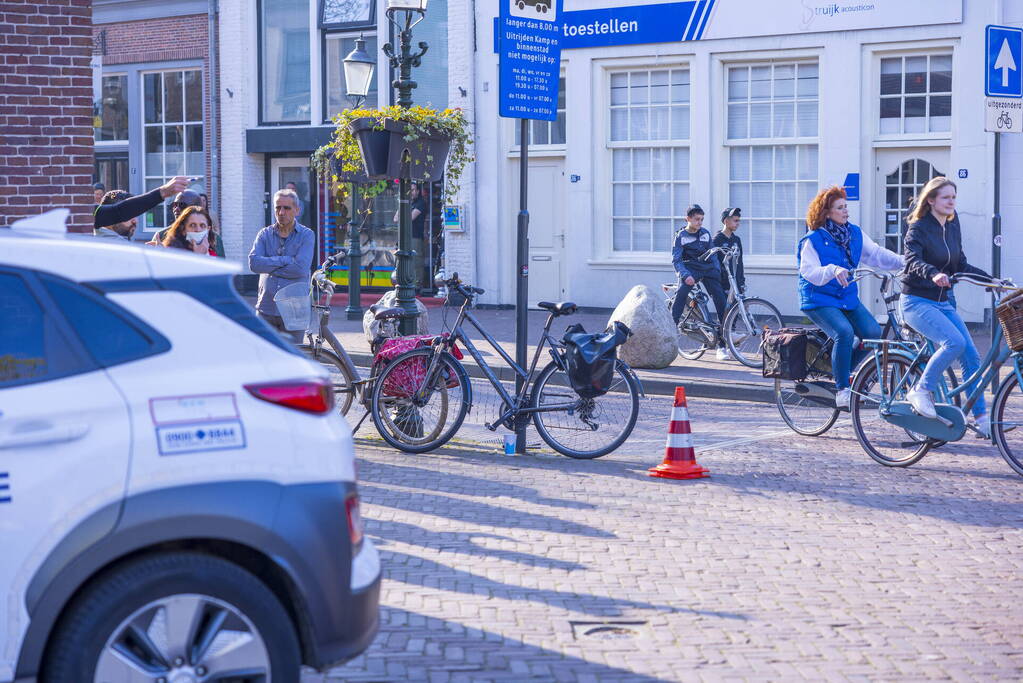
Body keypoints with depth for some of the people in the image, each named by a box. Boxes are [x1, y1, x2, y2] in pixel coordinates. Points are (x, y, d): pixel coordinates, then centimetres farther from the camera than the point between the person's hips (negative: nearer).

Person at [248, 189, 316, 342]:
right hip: (266, 309, 2)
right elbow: (254, 263, -8)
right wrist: (285, 260, -11)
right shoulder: (265, 234, 9)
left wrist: (268, 267, -7)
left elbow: (301, 269, -14)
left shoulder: (306, 235, 1)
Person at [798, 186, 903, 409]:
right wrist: (832, 270, -39)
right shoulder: (813, 240, -10)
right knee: (844, 332, -31)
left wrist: (904, 262, -12)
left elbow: (876, 254, 3)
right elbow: (809, 272, -20)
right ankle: (841, 388, -18)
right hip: (819, 301, -6)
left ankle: (843, 371, 9)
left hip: (848, 298, 6)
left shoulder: (855, 233, 7)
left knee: (873, 332, -16)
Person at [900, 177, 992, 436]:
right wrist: (933, 273, -46)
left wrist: (991, 279, 6)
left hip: (944, 302, 7)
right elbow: (912, 262, -27)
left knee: (971, 355, -2)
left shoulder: (953, 227, 9)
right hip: (918, 301, -7)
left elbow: (961, 266, 16)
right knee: (954, 342, -29)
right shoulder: (919, 228, -11)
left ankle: (981, 417, 5)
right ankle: (921, 391, -14)